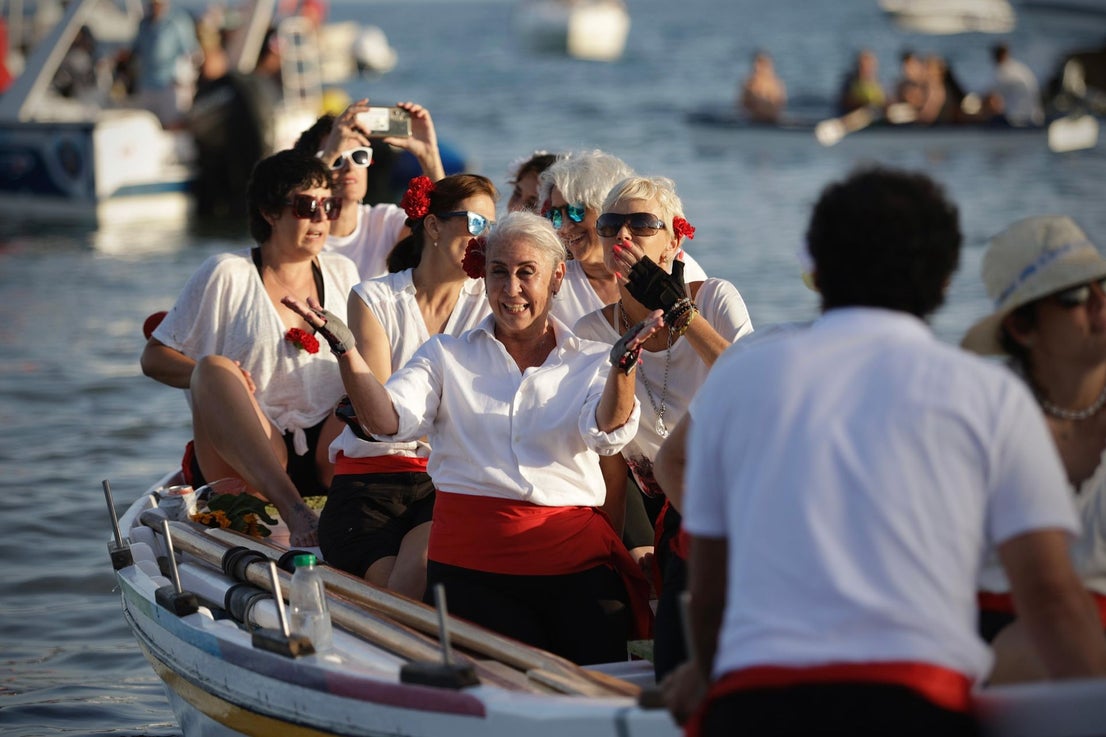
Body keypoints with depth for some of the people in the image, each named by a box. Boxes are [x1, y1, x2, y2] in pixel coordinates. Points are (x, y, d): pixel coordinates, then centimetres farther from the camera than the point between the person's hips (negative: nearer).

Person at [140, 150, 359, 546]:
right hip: (241, 457, -3)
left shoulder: (342, 272, 16)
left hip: (328, 457, 3)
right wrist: (212, 374, -17)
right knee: (214, 368, -31)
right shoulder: (227, 274, 4)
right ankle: (294, 512, -50)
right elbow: (153, 357, 4)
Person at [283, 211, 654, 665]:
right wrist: (346, 350, -18)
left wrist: (621, 366, -28)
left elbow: (608, 433, -7)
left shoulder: (589, 362, 13)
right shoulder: (447, 356, 15)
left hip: (573, 559, 0)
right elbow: (388, 421, -2)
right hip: (471, 563, 0)